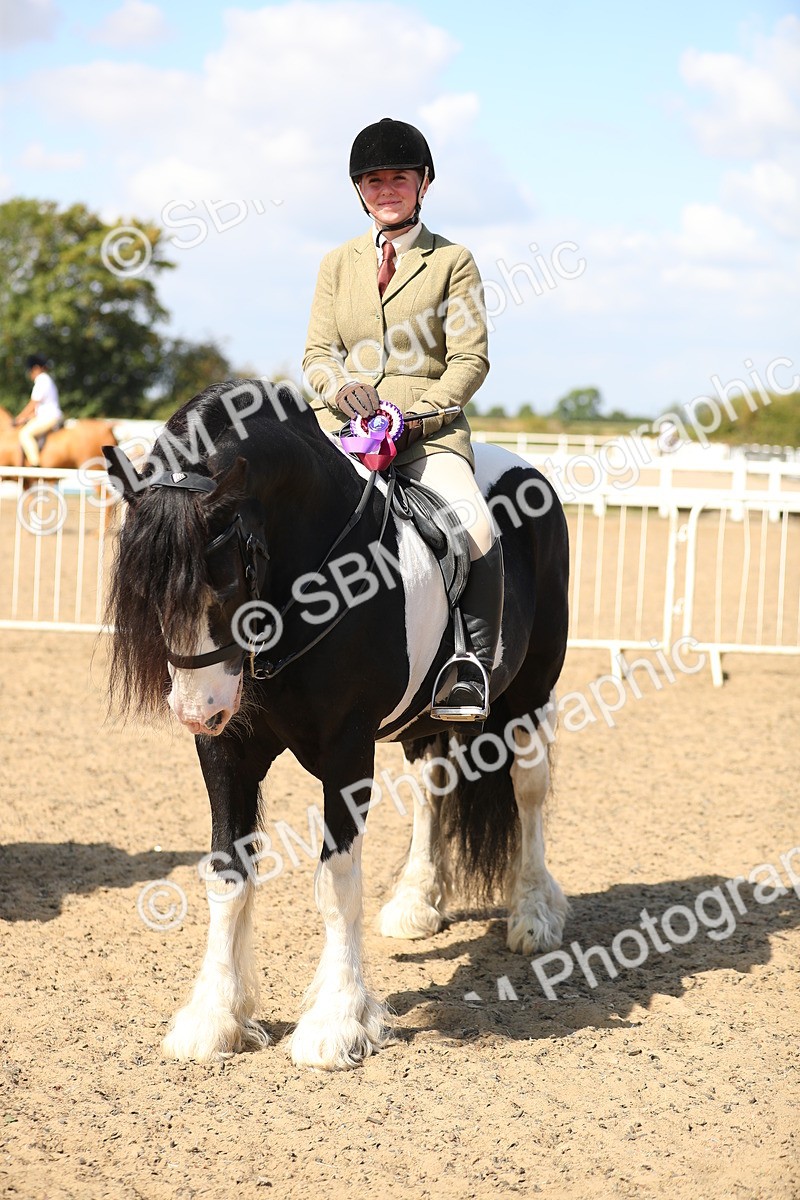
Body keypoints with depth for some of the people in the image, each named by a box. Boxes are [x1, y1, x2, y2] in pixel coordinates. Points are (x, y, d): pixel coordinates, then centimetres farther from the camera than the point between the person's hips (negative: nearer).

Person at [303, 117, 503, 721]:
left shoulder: (452, 261, 8)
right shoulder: (338, 263, 18)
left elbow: (470, 360, 1)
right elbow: (318, 351, 13)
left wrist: (416, 415, -15)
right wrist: (340, 386, -11)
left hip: (428, 428, -2)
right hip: (343, 424, 3)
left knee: (477, 528, -29)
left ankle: (475, 669, -18)